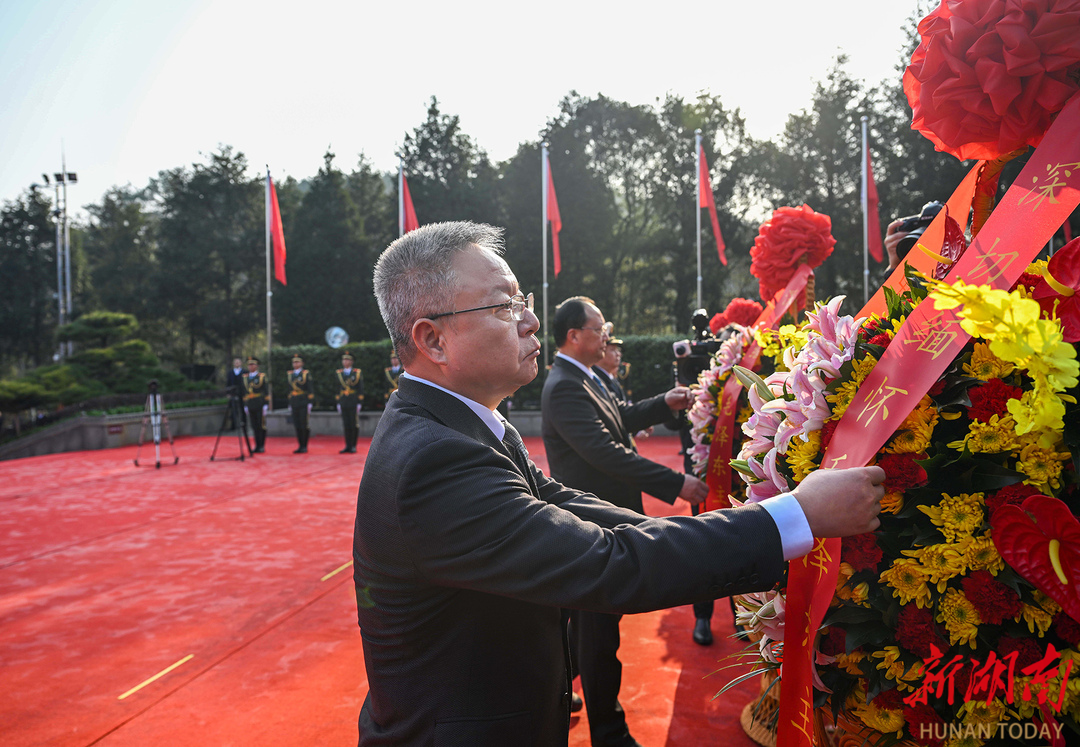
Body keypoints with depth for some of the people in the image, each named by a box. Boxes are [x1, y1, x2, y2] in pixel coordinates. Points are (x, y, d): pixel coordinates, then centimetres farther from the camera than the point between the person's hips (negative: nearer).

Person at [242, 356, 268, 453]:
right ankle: (257, 446, 10)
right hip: (250, 405, 4)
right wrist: (245, 405, 12)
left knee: (261, 425, -2)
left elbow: (266, 391, -5)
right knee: (254, 426, 5)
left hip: (260, 405, -4)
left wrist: (266, 404, -11)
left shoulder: (262, 376, -1)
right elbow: (245, 392, 16)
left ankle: (262, 446, 3)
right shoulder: (245, 377, 12)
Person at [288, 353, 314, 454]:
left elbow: (310, 389, -6)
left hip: (304, 403, -5)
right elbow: (290, 389, 18)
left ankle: (305, 446, 3)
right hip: (294, 403, 5)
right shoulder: (290, 374, 13)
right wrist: (290, 403, 15)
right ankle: (300, 446, 11)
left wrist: (310, 402, -12)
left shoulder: (306, 373, -3)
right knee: (297, 425, 5)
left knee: (305, 425, -3)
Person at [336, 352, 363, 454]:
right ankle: (347, 446, 11)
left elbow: (361, 389, -2)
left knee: (354, 425, 0)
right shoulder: (339, 373, 10)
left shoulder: (357, 373, 0)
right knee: (346, 425, 5)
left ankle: (353, 446, 7)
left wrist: (359, 403, -7)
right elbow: (338, 389, 14)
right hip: (343, 403, 3)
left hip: (354, 403, -3)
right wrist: (338, 402, 10)